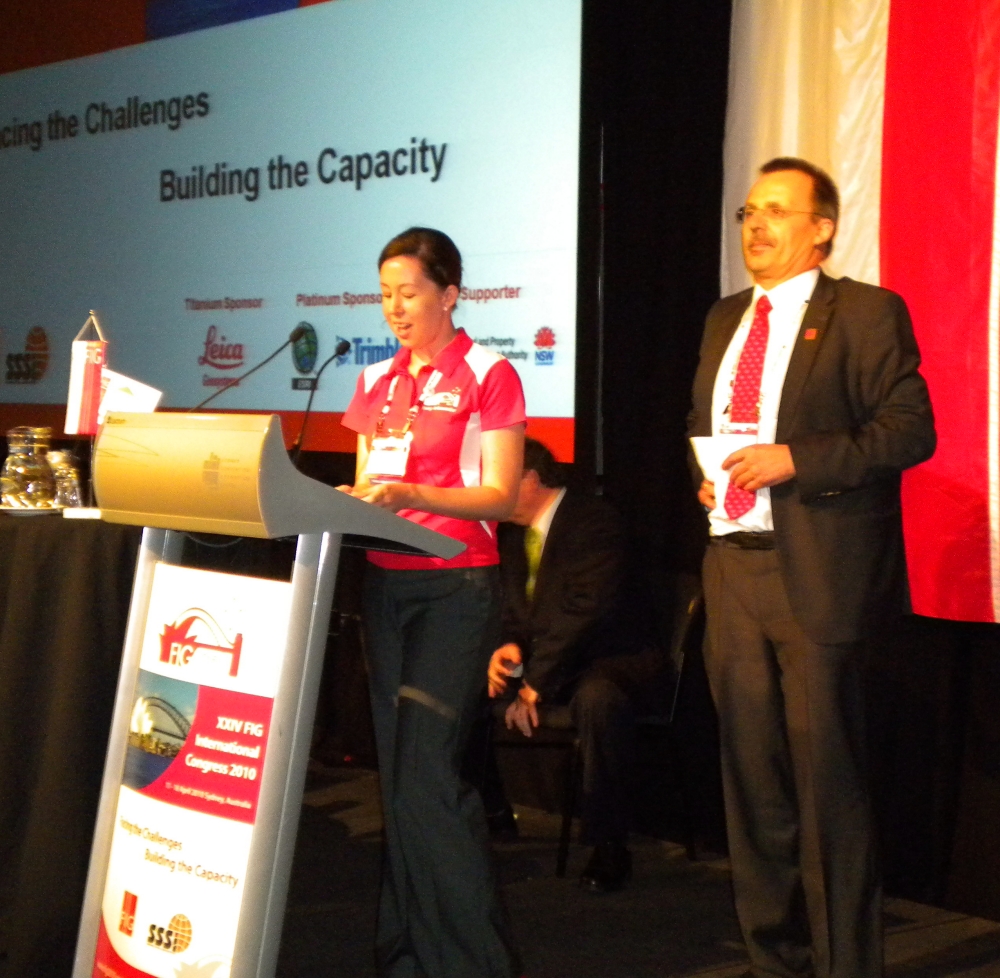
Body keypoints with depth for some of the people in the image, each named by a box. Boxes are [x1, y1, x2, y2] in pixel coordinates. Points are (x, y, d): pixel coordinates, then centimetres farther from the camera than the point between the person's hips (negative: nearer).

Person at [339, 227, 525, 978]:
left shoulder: (488, 376, -4)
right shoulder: (377, 382, 15)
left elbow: (500, 496, -9)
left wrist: (409, 494, -23)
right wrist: (351, 500, -2)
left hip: (457, 584, -6)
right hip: (386, 582, 6)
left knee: (427, 771, -13)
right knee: (397, 773, 7)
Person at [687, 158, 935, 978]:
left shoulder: (865, 313, -4)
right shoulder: (725, 319, 17)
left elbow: (910, 429, -11)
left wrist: (794, 458, -19)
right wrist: (703, 478, 4)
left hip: (816, 574, -7)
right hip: (734, 570, 7)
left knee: (826, 781, -3)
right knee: (752, 779, 12)